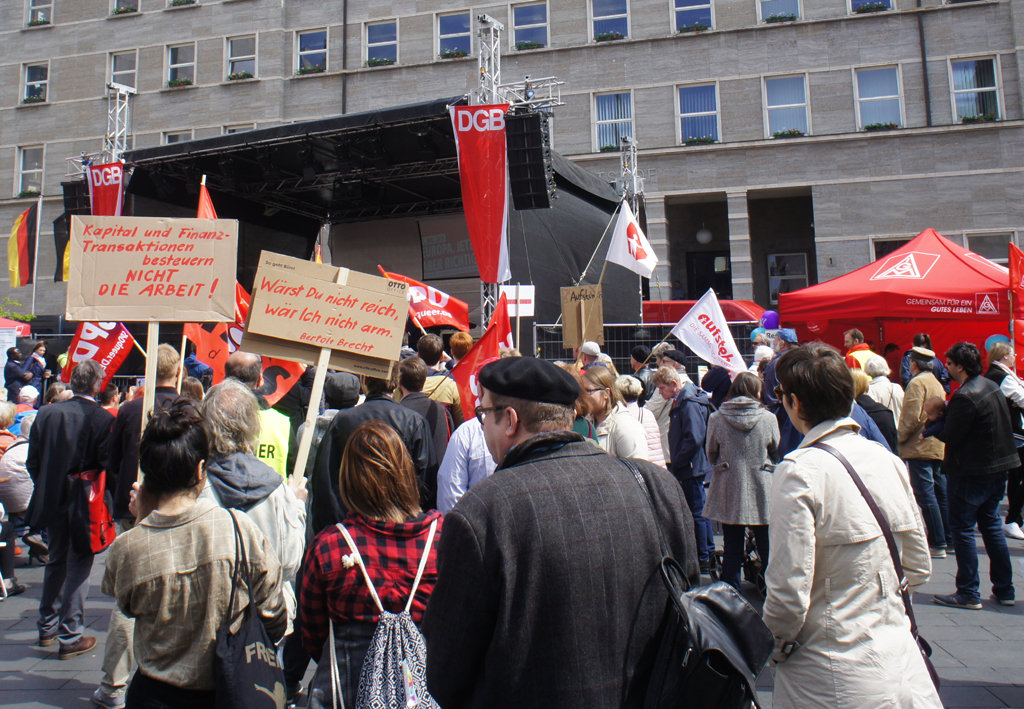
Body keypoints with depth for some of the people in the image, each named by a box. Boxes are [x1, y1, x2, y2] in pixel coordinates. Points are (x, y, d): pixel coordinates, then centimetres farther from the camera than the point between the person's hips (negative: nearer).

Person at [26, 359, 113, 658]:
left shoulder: (46, 413, -3)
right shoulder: (103, 419, -17)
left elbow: (32, 461, 2)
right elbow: (107, 465, -16)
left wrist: (48, 489, 15)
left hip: (53, 502, 5)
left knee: (56, 561, 22)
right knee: (78, 567, 7)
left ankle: (47, 627, 34)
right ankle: (69, 637, 13)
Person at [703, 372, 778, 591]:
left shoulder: (716, 419, -6)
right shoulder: (768, 418, -7)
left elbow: (711, 454, 5)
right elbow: (777, 454, 5)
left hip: (728, 493, 0)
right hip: (762, 492, 0)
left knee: (732, 550, 11)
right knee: (767, 549, 14)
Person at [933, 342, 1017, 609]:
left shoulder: (965, 396, -22)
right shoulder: (991, 386, 8)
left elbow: (949, 436, -21)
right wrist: (945, 413, 6)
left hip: (971, 472, -9)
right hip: (998, 466, 9)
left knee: (962, 529, 0)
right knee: (991, 525, 17)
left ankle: (968, 594, 5)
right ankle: (1004, 590, 23)